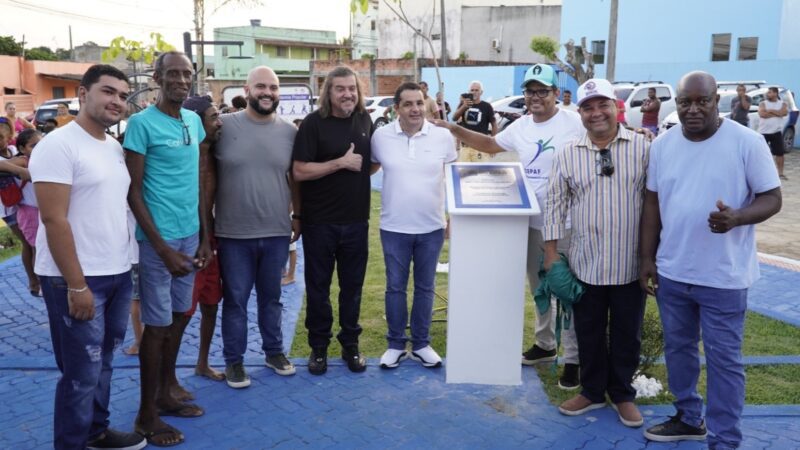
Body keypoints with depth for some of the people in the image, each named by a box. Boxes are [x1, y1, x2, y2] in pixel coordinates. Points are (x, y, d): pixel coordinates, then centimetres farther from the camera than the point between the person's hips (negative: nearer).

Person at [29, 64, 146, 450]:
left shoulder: (116, 148, 11)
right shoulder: (59, 145, -13)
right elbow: (54, 220, -18)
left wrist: (121, 266, 13)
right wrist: (77, 285, -19)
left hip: (118, 274, 8)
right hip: (76, 280, -8)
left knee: (103, 363, 19)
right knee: (82, 373, 2)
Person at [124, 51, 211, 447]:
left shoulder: (193, 121, 8)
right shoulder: (141, 123, -12)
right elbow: (133, 191, -13)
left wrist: (205, 236, 12)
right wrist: (162, 248, -17)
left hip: (190, 234, 7)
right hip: (158, 239, -6)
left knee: (179, 316, 15)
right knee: (157, 324, 2)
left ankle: (166, 393, 33)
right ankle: (147, 414, 17)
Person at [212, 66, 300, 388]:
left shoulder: (290, 131, 3)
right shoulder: (224, 125, -5)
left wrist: (298, 215, 9)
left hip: (277, 232, 2)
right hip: (234, 233, -2)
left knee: (271, 297, 17)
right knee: (235, 300, 9)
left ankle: (274, 351, 33)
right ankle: (234, 360, 24)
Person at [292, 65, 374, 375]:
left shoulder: (365, 121, 5)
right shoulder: (314, 123, -9)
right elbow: (300, 171, -15)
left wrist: (362, 164, -2)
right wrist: (341, 163, -18)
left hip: (356, 219, 4)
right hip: (320, 221, -3)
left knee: (352, 284, 12)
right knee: (318, 285, 9)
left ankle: (350, 344, 27)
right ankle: (318, 346, 24)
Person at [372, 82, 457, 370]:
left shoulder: (443, 137, -4)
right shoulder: (381, 136, -5)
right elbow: (370, 168, 13)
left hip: (432, 227, 1)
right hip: (394, 227, 0)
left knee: (425, 287, 12)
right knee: (395, 287, 9)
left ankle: (421, 344, 27)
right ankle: (396, 344, 25)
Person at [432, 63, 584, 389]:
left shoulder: (575, 123, -13)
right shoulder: (520, 127, 8)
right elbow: (490, 145, 21)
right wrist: (455, 130, 13)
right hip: (532, 222, 7)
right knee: (539, 288, 19)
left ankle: (573, 359, 15)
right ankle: (545, 344, 37)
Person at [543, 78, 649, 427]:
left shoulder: (642, 147, -2)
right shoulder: (568, 155, 2)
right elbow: (556, 205, 5)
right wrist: (551, 251, 2)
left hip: (631, 263, -1)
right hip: (585, 263, 1)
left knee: (627, 334, 12)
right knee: (589, 333, 13)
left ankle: (623, 394, 31)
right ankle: (592, 391, 32)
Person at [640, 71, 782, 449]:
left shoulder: (747, 142, -10)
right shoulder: (663, 144, 3)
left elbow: (772, 198, -7)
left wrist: (737, 217, -28)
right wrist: (647, 257, 6)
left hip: (723, 277, -4)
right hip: (671, 272, 5)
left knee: (723, 359, 5)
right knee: (678, 348, 18)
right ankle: (689, 418, 39)